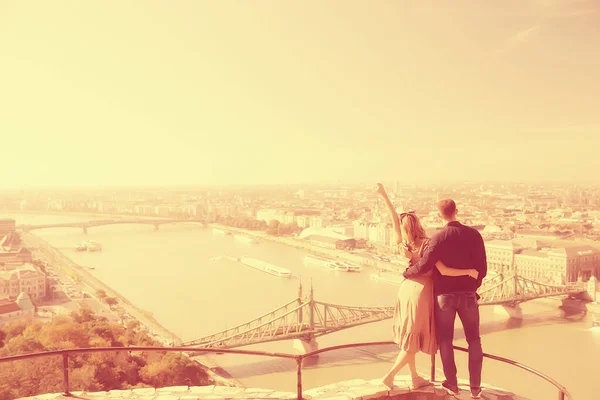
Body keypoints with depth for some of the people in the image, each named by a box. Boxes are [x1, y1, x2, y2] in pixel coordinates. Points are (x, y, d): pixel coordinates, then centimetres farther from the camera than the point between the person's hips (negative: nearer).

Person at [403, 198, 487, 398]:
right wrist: (473, 285, 14)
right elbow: (482, 268, -4)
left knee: (445, 340, 14)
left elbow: (424, 266, -18)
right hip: (468, 295, 2)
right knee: (474, 340, 15)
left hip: (444, 295, -2)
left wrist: (406, 273, 1)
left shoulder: (439, 238, -14)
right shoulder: (474, 234, -6)